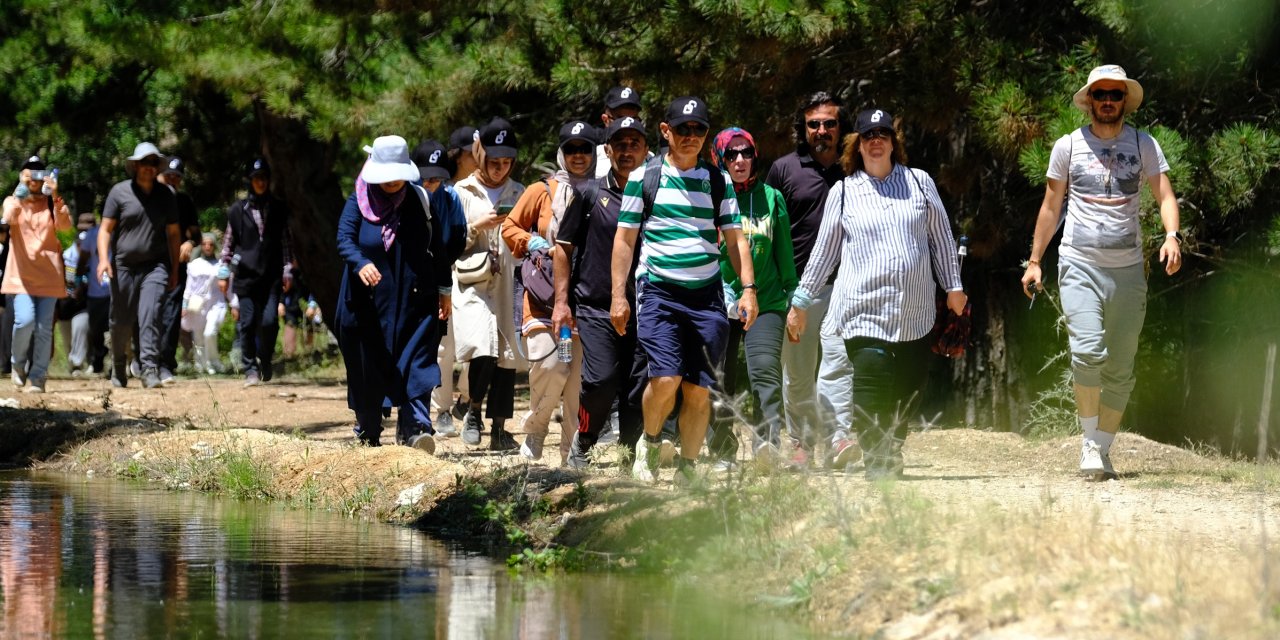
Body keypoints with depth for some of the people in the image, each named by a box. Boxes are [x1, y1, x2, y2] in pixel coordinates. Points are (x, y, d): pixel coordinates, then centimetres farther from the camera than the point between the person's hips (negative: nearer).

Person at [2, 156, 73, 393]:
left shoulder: (53, 204, 11)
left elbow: (65, 225, -9)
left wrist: (55, 196, -20)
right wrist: (22, 189, -22)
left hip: (48, 274, 1)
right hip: (21, 273, -1)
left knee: (44, 328, -3)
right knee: (25, 321, -18)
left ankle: (38, 378, 4)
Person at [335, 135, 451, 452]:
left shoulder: (419, 200, 5)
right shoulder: (358, 203, 1)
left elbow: (438, 248, 10)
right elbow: (344, 239, -13)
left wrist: (444, 290, 9)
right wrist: (361, 264, -34)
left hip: (415, 301, 0)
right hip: (370, 303, 0)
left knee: (417, 363, -13)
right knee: (368, 367, 6)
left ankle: (417, 426, -21)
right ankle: (368, 432, 20)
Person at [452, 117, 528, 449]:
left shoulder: (519, 194, 14)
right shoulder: (462, 192, 8)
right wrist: (478, 227, -9)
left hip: (509, 284, 3)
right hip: (473, 284, -3)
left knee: (507, 357, 1)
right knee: (482, 351, -20)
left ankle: (499, 428, 10)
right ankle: (474, 410, 3)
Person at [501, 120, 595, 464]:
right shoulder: (542, 192, 6)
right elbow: (511, 228, 10)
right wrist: (536, 246, -8)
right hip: (546, 297, -1)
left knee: (580, 374, -3)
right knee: (550, 365, -14)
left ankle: (574, 449, 6)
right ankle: (534, 430, 10)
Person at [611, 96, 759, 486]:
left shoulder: (716, 180, 11)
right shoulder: (644, 177, 4)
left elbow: (735, 237, 12)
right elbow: (625, 238, 6)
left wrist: (748, 288, 0)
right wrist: (618, 295, -1)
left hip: (706, 294, 2)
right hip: (659, 292, -2)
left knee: (699, 389, -2)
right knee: (665, 378, -18)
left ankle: (688, 467, 12)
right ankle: (649, 442, 9)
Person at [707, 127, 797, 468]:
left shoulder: (771, 197, 9)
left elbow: (784, 252, 14)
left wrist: (792, 297, 13)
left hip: (766, 300, 0)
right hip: (718, 300, 0)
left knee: (765, 370, -18)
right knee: (720, 380, 3)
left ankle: (769, 441, -27)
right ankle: (722, 451, 13)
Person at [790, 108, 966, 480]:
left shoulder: (919, 183, 12)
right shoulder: (844, 192, 9)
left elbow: (941, 237, 17)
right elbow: (824, 250, 14)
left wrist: (953, 286, 13)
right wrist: (801, 302, 15)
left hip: (915, 313, 2)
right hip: (864, 311, -2)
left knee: (908, 389, 2)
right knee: (871, 386, -16)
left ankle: (893, 457, 16)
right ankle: (876, 462, -12)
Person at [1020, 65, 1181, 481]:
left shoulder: (1144, 146, 6)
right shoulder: (1068, 146, 6)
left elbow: (1165, 196, 1)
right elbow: (1051, 205, 13)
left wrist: (1172, 236, -19)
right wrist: (1034, 261, 12)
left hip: (1128, 268, 2)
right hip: (1079, 265, -2)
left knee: (1120, 369, 4)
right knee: (1088, 353, -20)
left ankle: (1101, 450, 14)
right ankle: (1089, 441, -6)